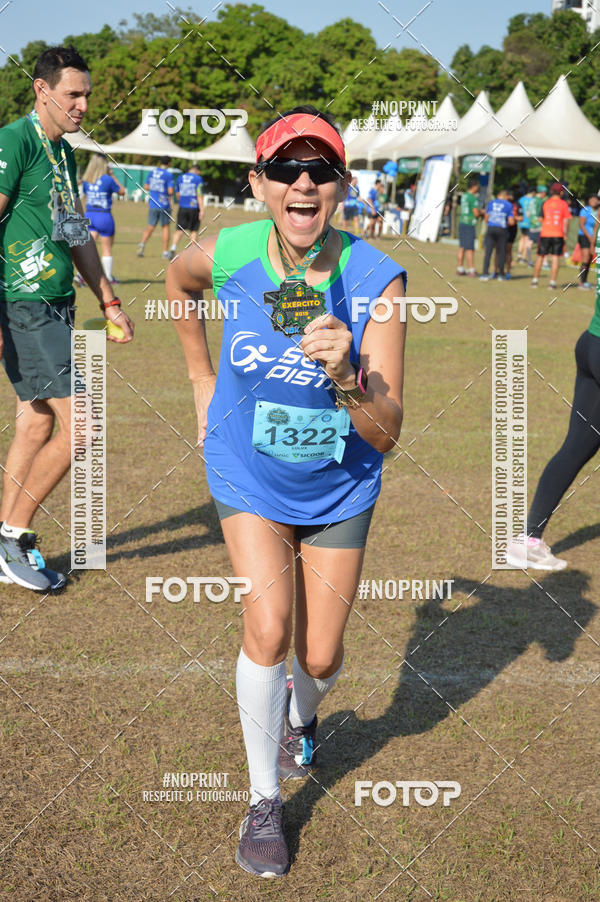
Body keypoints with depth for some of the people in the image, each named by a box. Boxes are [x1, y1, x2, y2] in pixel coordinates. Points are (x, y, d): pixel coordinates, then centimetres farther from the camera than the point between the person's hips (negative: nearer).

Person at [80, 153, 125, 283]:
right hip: (104, 216, -4)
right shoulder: (107, 179, -13)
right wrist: (113, 176, 5)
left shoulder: (86, 180, 0)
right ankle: (108, 277, 20)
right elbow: (122, 191, 1)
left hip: (89, 215, 4)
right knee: (107, 248, 10)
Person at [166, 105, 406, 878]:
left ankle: (300, 717, 47)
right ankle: (263, 802, 7)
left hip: (338, 489, 0)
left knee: (320, 659, 8)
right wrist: (203, 384, 11)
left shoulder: (376, 281, -25)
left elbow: (385, 435, -25)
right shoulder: (226, 256, -21)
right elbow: (177, 281, 7)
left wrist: (346, 377, -44)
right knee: (268, 629, -16)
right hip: (248, 476, 0)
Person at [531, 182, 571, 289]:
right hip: (558, 234, -2)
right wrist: (565, 233, 5)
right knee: (555, 258, 0)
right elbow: (566, 220, -3)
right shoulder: (564, 204, -2)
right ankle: (552, 282, -5)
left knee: (540, 257, 10)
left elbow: (542, 219, 4)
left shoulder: (545, 203, 3)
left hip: (545, 233, 2)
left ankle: (534, 280, 12)